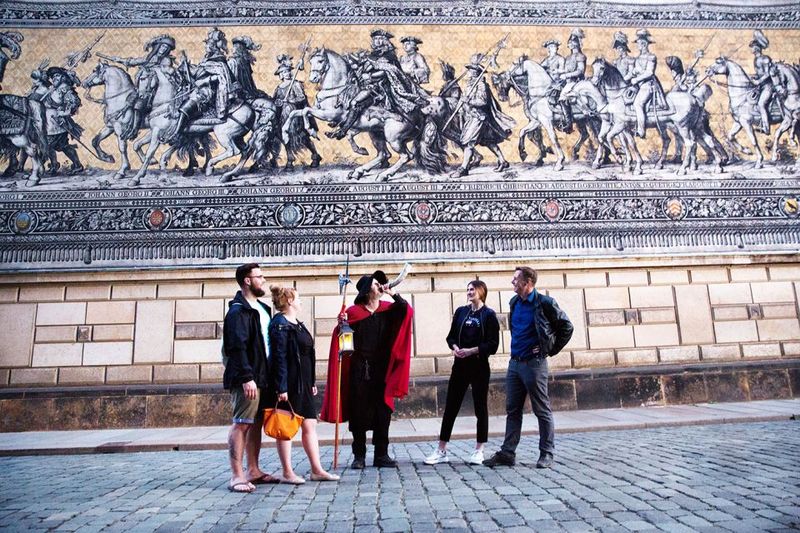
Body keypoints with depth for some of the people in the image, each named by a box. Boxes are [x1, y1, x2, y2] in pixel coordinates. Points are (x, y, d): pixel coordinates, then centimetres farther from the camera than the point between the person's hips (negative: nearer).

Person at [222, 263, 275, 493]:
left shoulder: (261, 308, 17)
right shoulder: (238, 311, -11)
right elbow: (237, 347, -19)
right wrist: (247, 377, -25)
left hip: (261, 377, 9)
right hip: (247, 379, -9)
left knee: (256, 423, 13)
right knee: (241, 423, -6)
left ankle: (253, 471, 21)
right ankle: (237, 476, 0)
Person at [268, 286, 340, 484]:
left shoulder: (298, 325, 17)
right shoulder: (280, 324, -11)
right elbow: (279, 357, -17)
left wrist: (312, 382, 19)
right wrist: (281, 387, -21)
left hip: (304, 384, 9)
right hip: (289, 384, -9)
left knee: (310, 425, 9)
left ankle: (317, 470, 15)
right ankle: (287, 473, 10)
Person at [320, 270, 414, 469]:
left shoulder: (388, 309, 6)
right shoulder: (353, 311, -2)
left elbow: (407, 311, -8)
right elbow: (341, 337, -2)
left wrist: (393, 293, -15)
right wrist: (341, 325, -23)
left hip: (382, 369, 2)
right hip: (360, 369, -2)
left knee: (383, 412, 5)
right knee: (359, 412, 4)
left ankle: (381, 455, 14)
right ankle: (359, 456, 14)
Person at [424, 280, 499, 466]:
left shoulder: (489, 315, -2)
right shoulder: (461, 311, 10)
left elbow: (492, 345, -8)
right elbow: (451, 336, 12)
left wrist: (471, 351, -17)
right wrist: (455, 347, -9)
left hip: (479, 367, -4)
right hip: (460, 365, 4)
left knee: (480, 407, 6)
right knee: (450, 407, 4)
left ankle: (479, 451, 17)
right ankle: (441, 451, 11)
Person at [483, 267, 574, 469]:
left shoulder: (544, 303, -10)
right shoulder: (514, 303, 10)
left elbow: (566, 327, -6)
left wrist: (549, 350, -5)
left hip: (534, 363, -7)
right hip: (514, 363, 7)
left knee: (542, 411, 3)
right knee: (512, 410, 9)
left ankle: (546, 454, 13)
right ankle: (507, 453, 15)